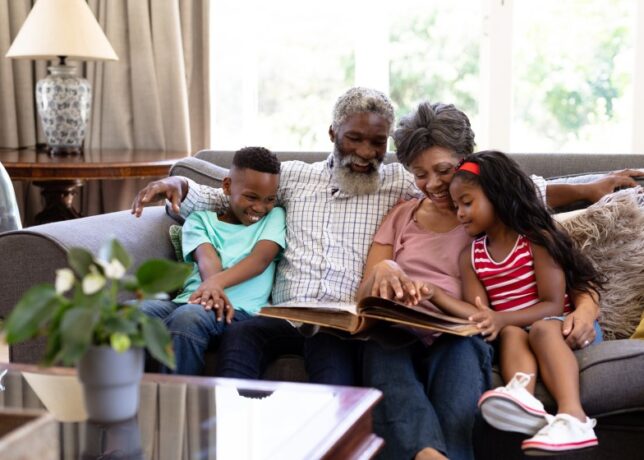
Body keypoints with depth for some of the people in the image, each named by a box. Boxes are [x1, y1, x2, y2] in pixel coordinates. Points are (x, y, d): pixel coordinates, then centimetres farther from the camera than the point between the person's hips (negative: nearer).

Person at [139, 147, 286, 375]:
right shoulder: (200, 219, 19)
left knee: (187, 317, -37)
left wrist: (217, 282, -24)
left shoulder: (274, 216, 17)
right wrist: (214, 291, -27)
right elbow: (207, 259, -2)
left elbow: (261, 258, -3)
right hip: (191, 300, 3)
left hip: (238, 308, -2)